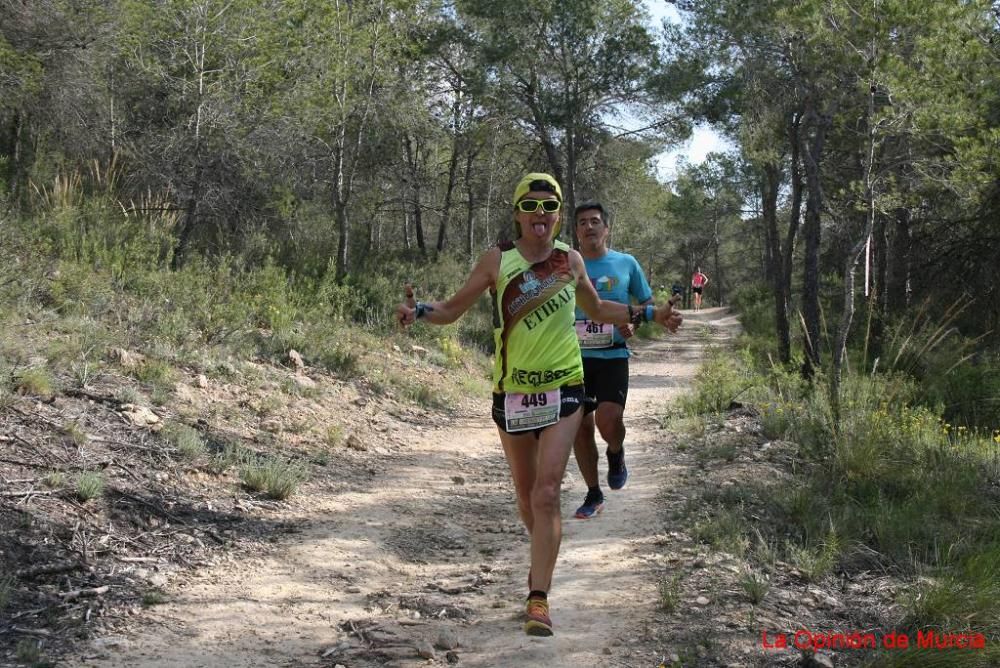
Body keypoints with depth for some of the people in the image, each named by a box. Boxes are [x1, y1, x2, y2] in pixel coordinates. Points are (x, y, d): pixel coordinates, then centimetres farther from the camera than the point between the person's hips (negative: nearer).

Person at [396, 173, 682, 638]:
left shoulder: (570, 261, 2)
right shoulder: (497, 260, -2)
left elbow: (597, 310, 20)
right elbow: (452, 310, 0)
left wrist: (648, 314, 11)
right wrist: (419, 310, -20)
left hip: (562, 388, -1)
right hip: (511, 390, 1)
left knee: (546, 493, -13)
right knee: (525, 494, 14)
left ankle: (538, 598, -12)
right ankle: (544, 559, 42)